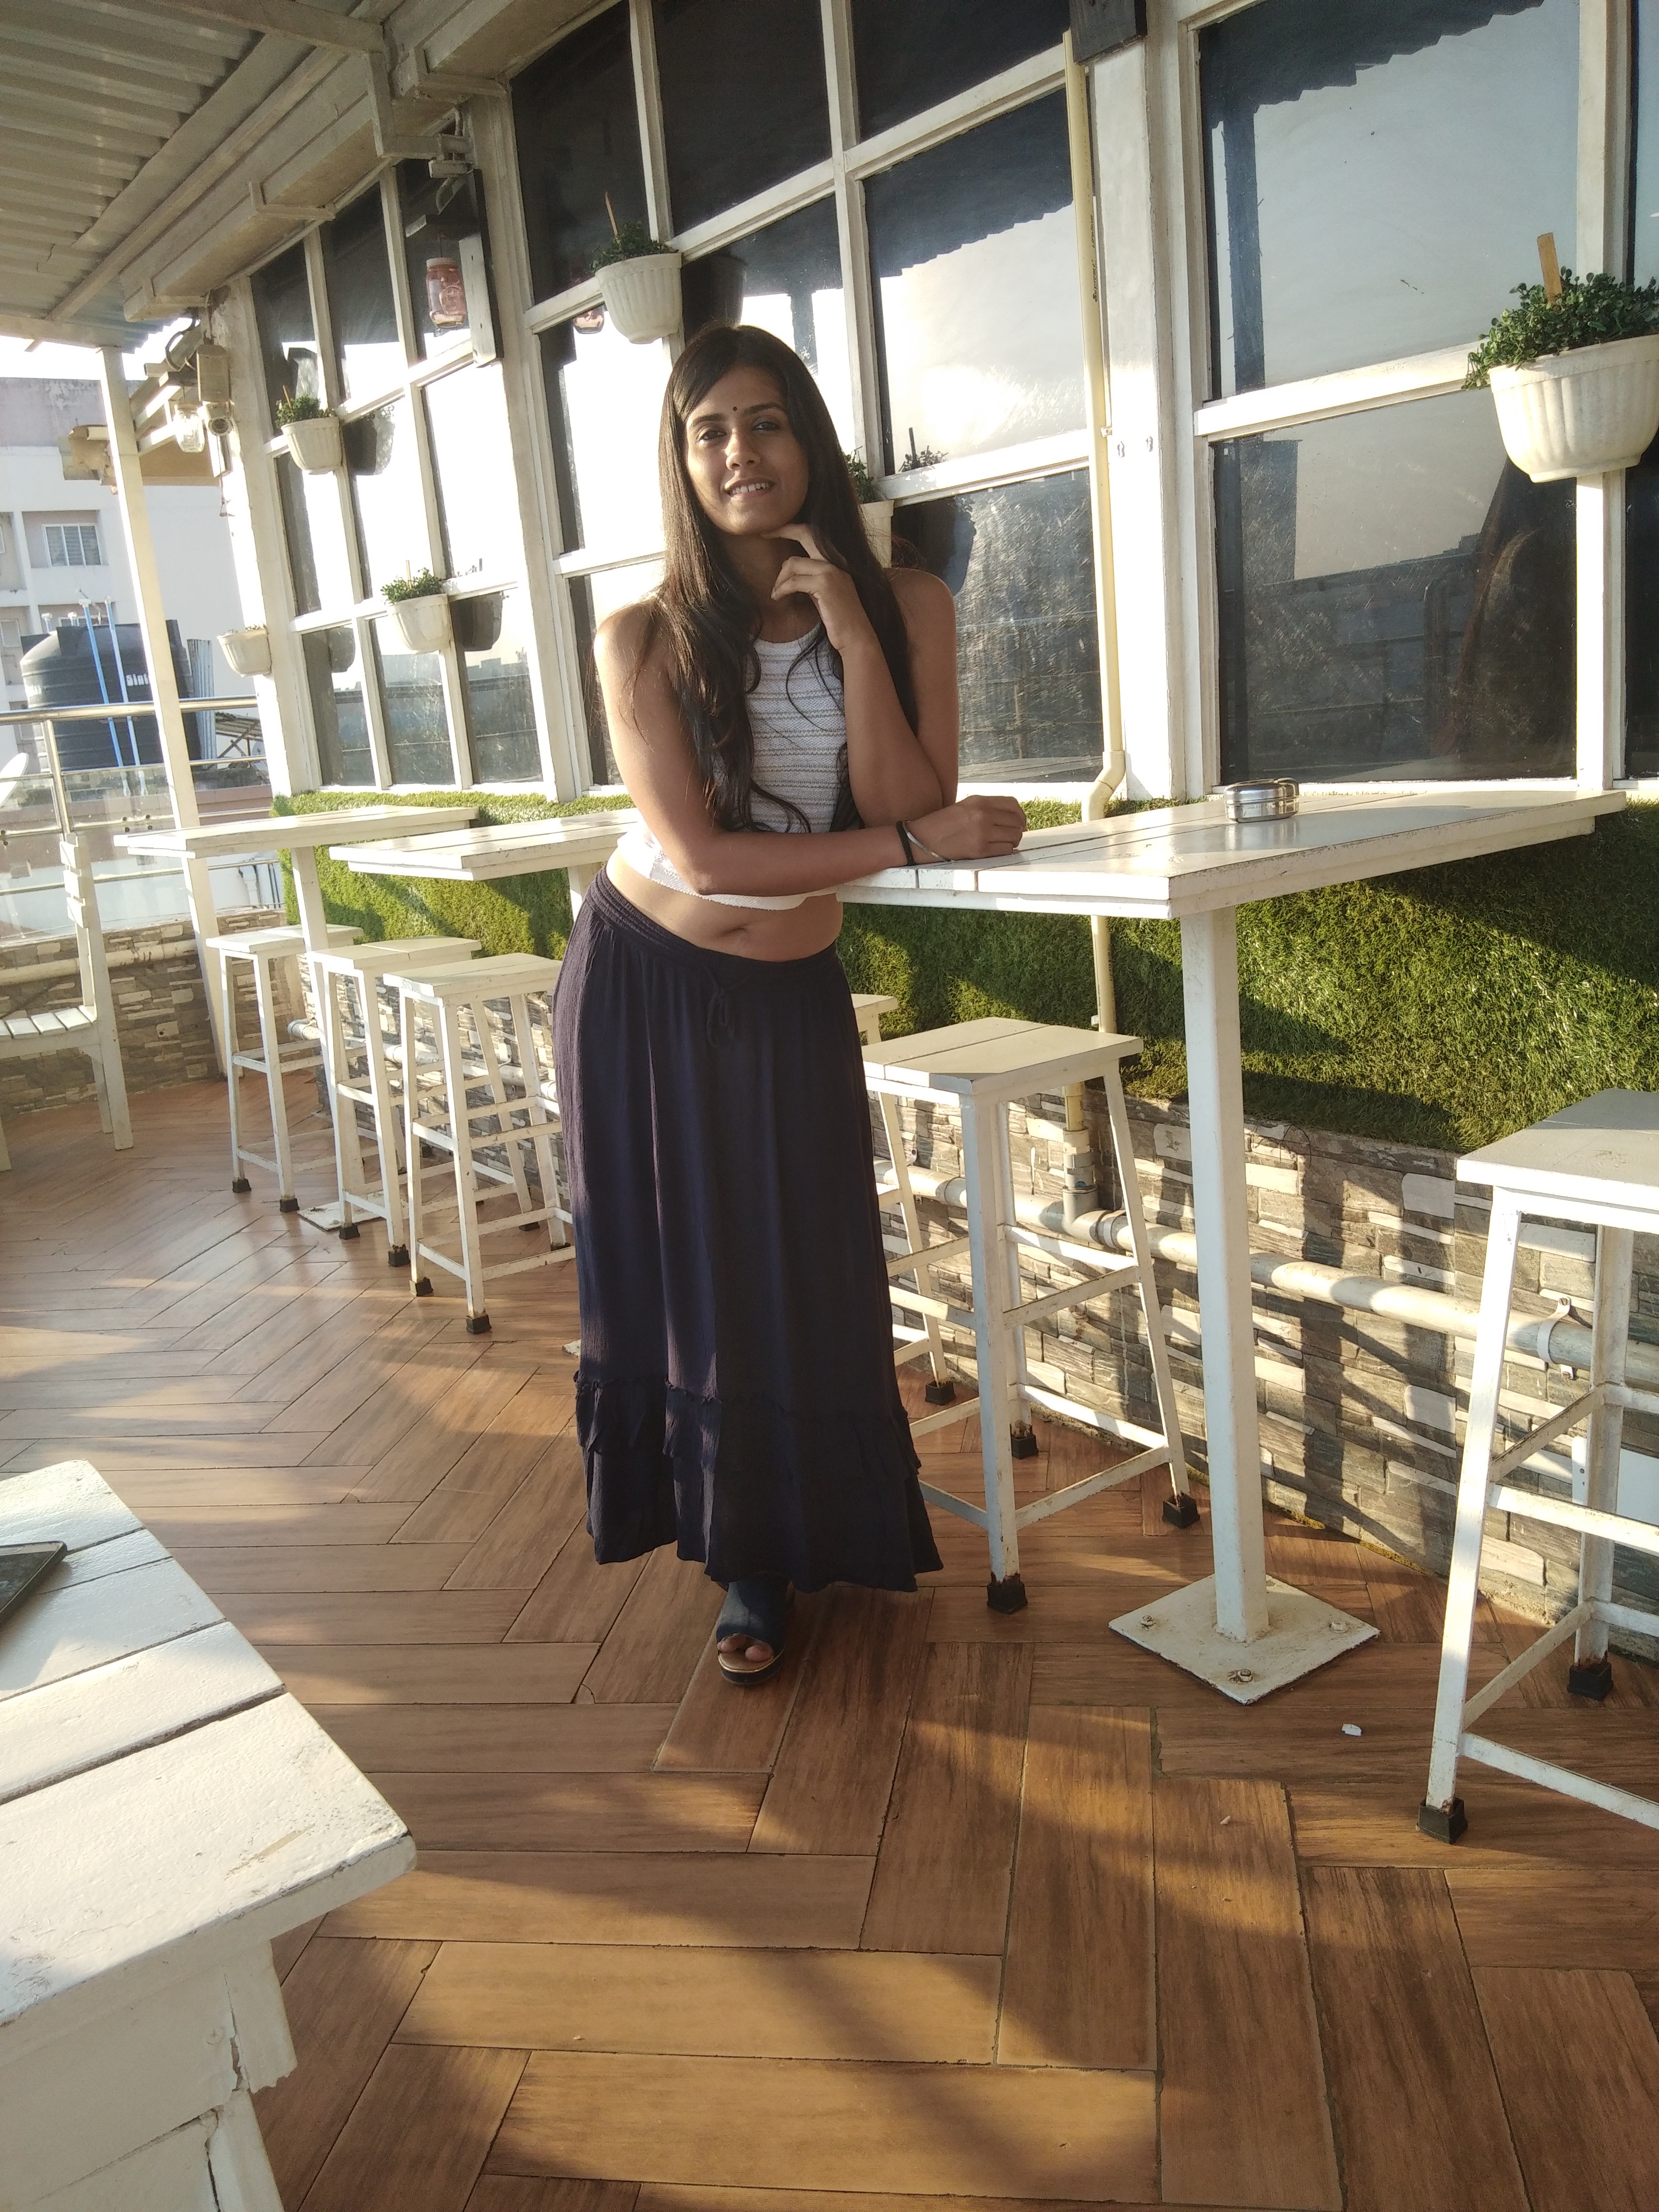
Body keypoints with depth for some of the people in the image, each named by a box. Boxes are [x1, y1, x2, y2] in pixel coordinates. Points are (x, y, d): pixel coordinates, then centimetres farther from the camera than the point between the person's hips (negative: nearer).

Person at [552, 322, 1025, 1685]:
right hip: (643, 986, -1)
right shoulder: (648, 640, -11)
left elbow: (913, 809, -16)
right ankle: (745, 1560, 30)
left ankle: (778, 1553, 33)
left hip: (791, 999, 1)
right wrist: (919, 842, -20)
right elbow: (704, 856, -19)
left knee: (805, 1280, 6)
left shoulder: (905, 607, -6)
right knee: (680, 1275, 8)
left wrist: (852, 636, -23)